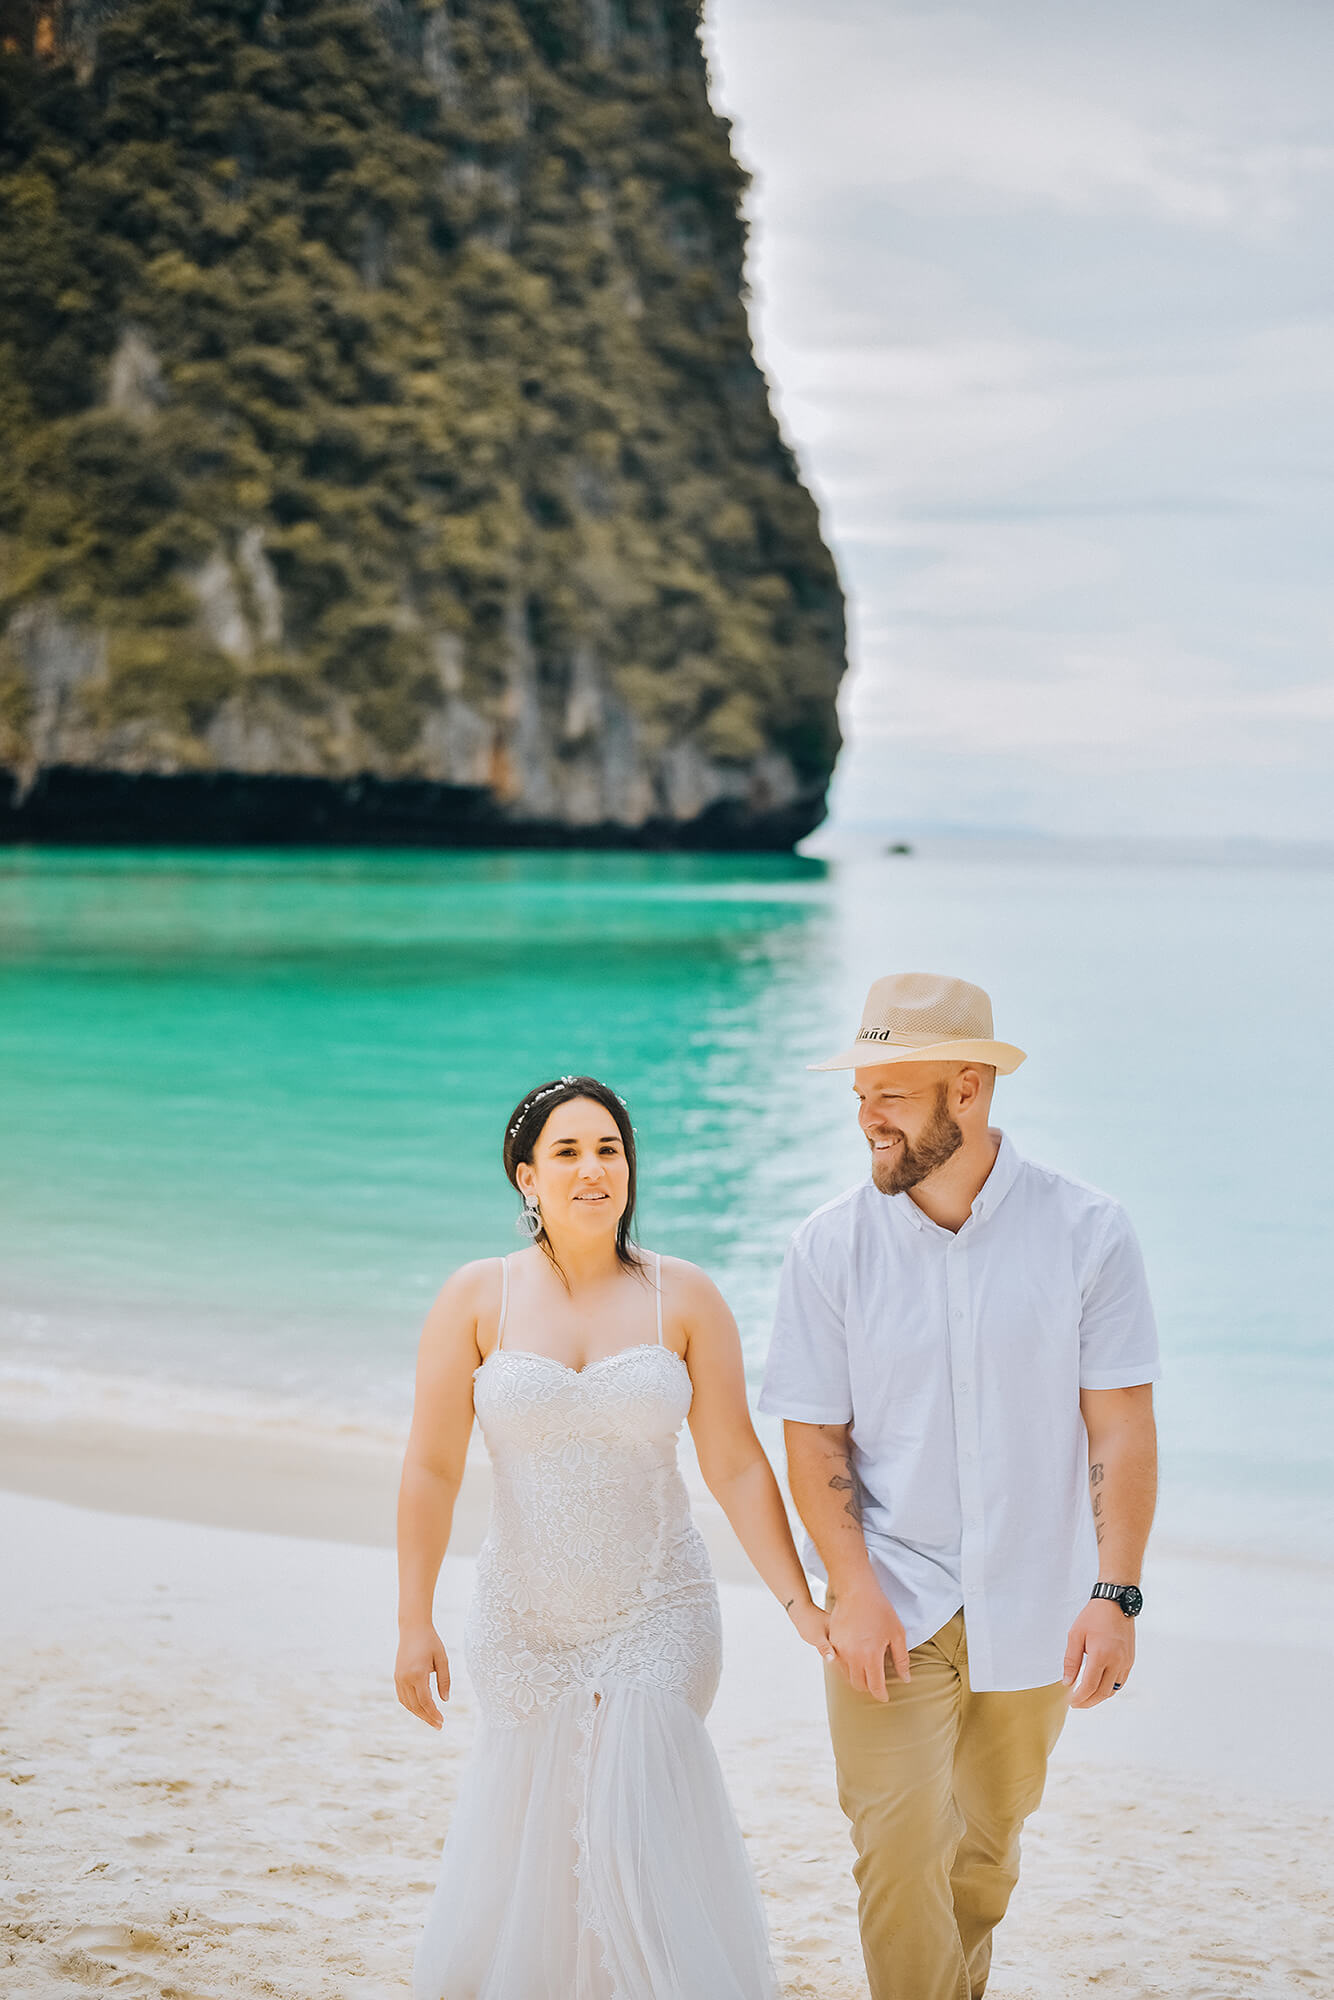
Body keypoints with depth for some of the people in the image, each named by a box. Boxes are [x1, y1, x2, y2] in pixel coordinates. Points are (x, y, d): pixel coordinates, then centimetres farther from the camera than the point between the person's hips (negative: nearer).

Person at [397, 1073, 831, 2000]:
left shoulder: (685, 1298, -3)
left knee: (639, 1844, -13)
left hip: (656, 1622, -1)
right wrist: (414, 1622, -7)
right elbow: (432, 1470, -3)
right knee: (520, 1859, 9)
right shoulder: (477, 1298, -3)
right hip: (523, 1628, 1)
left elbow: (737, 1467, -2)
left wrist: (800, 1602, -8)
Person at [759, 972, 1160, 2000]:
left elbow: (1121, 1425, -7)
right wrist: (854, 1592, -14)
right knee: (899, 1847, -12)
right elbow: (814, 1438, -3)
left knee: (987, 1849, 16)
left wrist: (1114, 1592, -15)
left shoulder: (1087, 1232, -7)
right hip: (890, 1603, -1)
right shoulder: (831, 1246, -5)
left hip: (1030, 1606, 1)